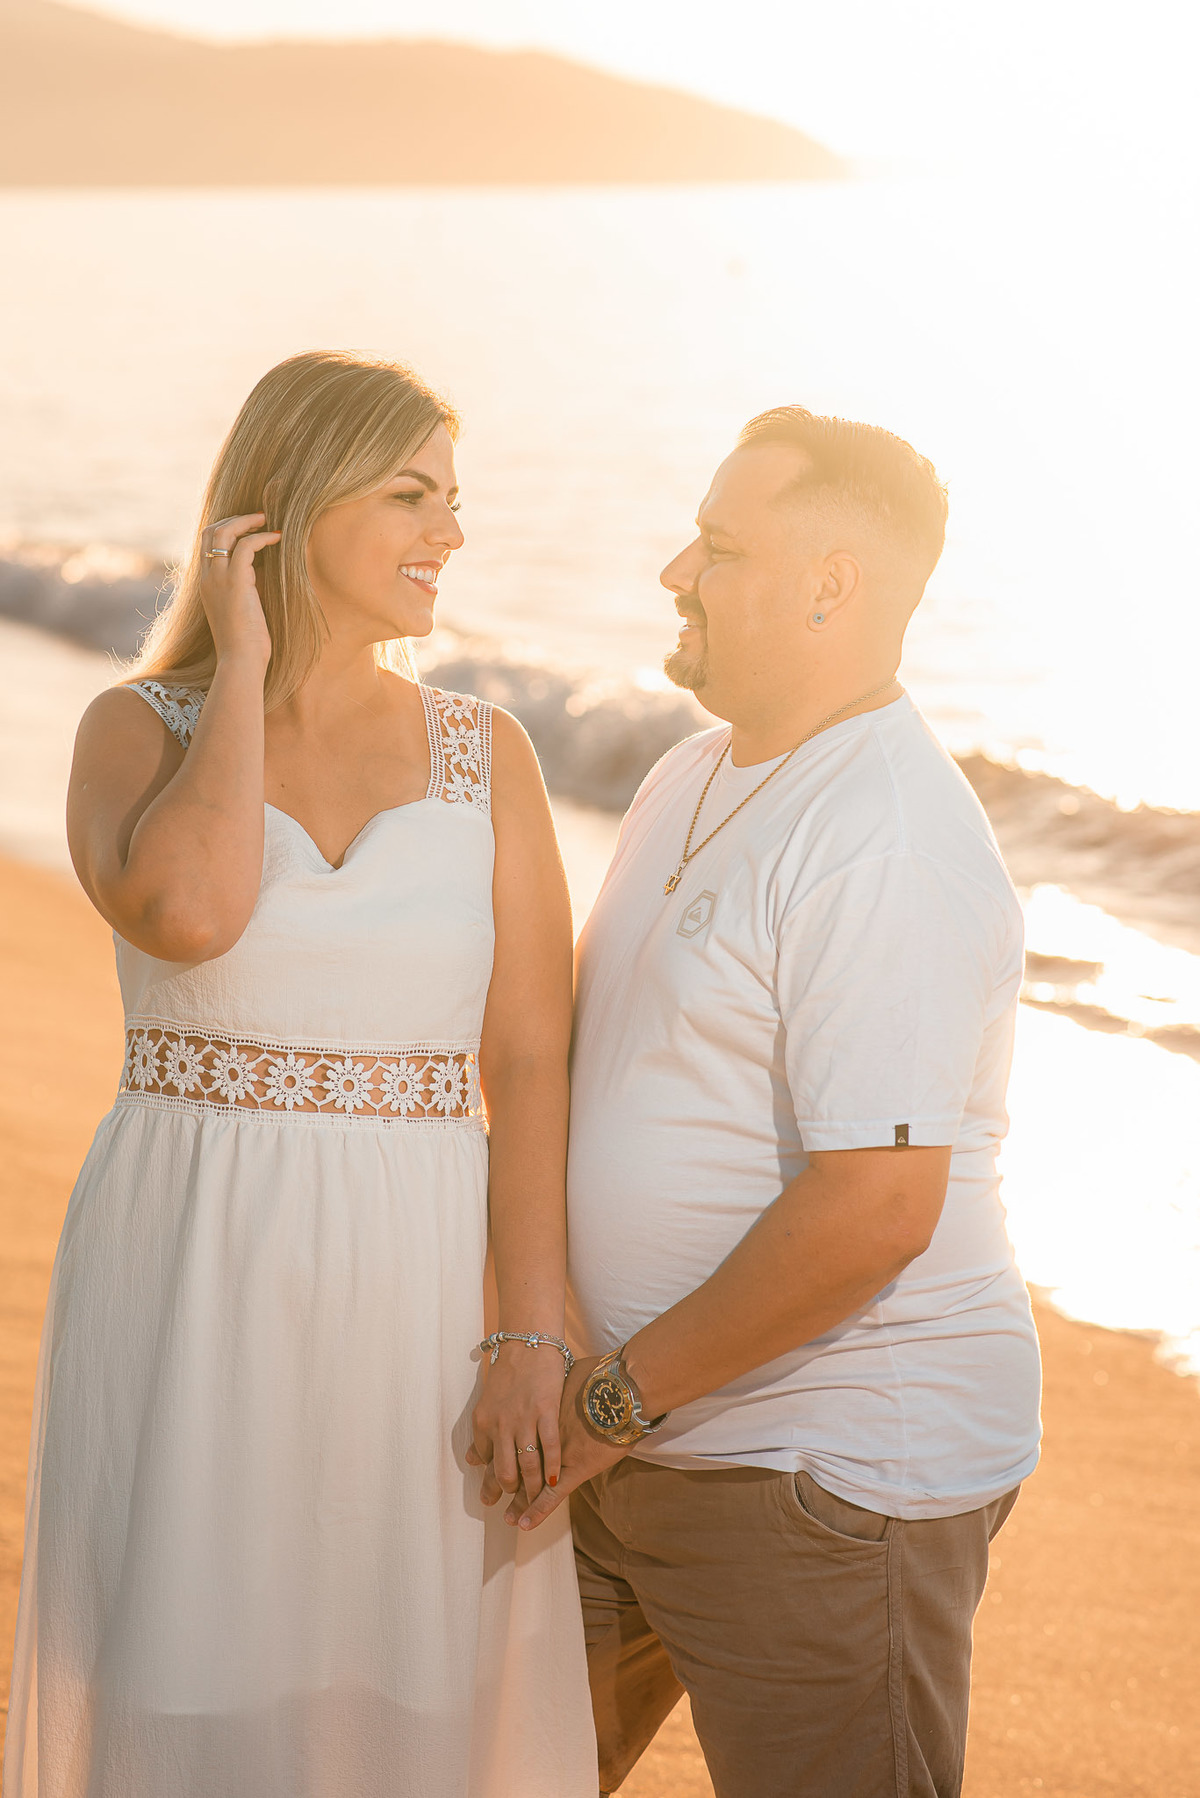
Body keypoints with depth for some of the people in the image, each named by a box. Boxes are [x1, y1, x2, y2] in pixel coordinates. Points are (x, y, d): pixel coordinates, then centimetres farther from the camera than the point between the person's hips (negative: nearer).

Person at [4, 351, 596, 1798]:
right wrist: (242, 666, -12)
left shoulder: (485, 755, 3)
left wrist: (533, 1337, -9)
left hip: (411, 1293, 2)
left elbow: (532, 1061, -1)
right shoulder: (136, 729, -3)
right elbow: (189, 914, -25)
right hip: (189, 1291, -2)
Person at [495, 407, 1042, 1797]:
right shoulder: (696, 779, 10)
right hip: (644, 1436, 9)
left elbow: (876, 1210, -27)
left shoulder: (887, 847, -22)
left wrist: (622, 1395, -19)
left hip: (828, 1471, -9)